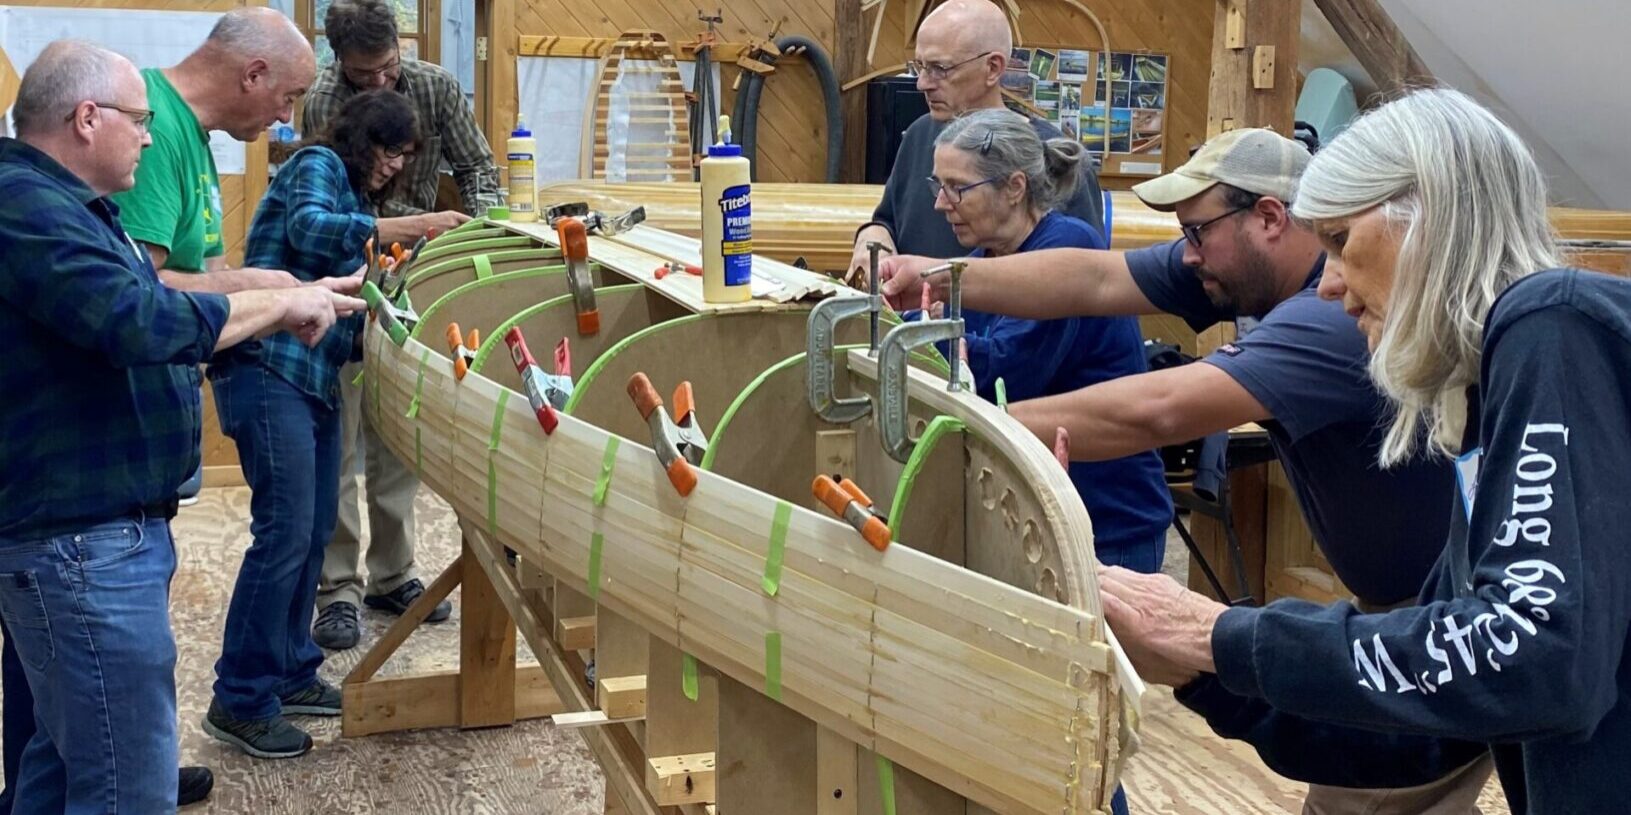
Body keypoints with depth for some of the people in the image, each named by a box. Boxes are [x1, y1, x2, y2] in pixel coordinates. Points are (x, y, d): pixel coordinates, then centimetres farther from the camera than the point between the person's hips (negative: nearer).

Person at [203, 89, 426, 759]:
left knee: (315, 529, 10)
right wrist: (405, 226, -28)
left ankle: (289, 675, 22)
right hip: (268, 369, -10)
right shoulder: (317, 165, -2)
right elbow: (308, 228, -23)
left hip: (316, 378, 10)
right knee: (285, 532, -11)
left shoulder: (356, 200, 24)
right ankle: (240, 703, -2)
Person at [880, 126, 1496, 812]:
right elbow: (1093, 280, -7)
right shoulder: (1253, 265, -4)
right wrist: (942, 277, -16)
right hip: (1401, 600, 9)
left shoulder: (1342, 313, -32)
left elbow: (1153, 412, -41)